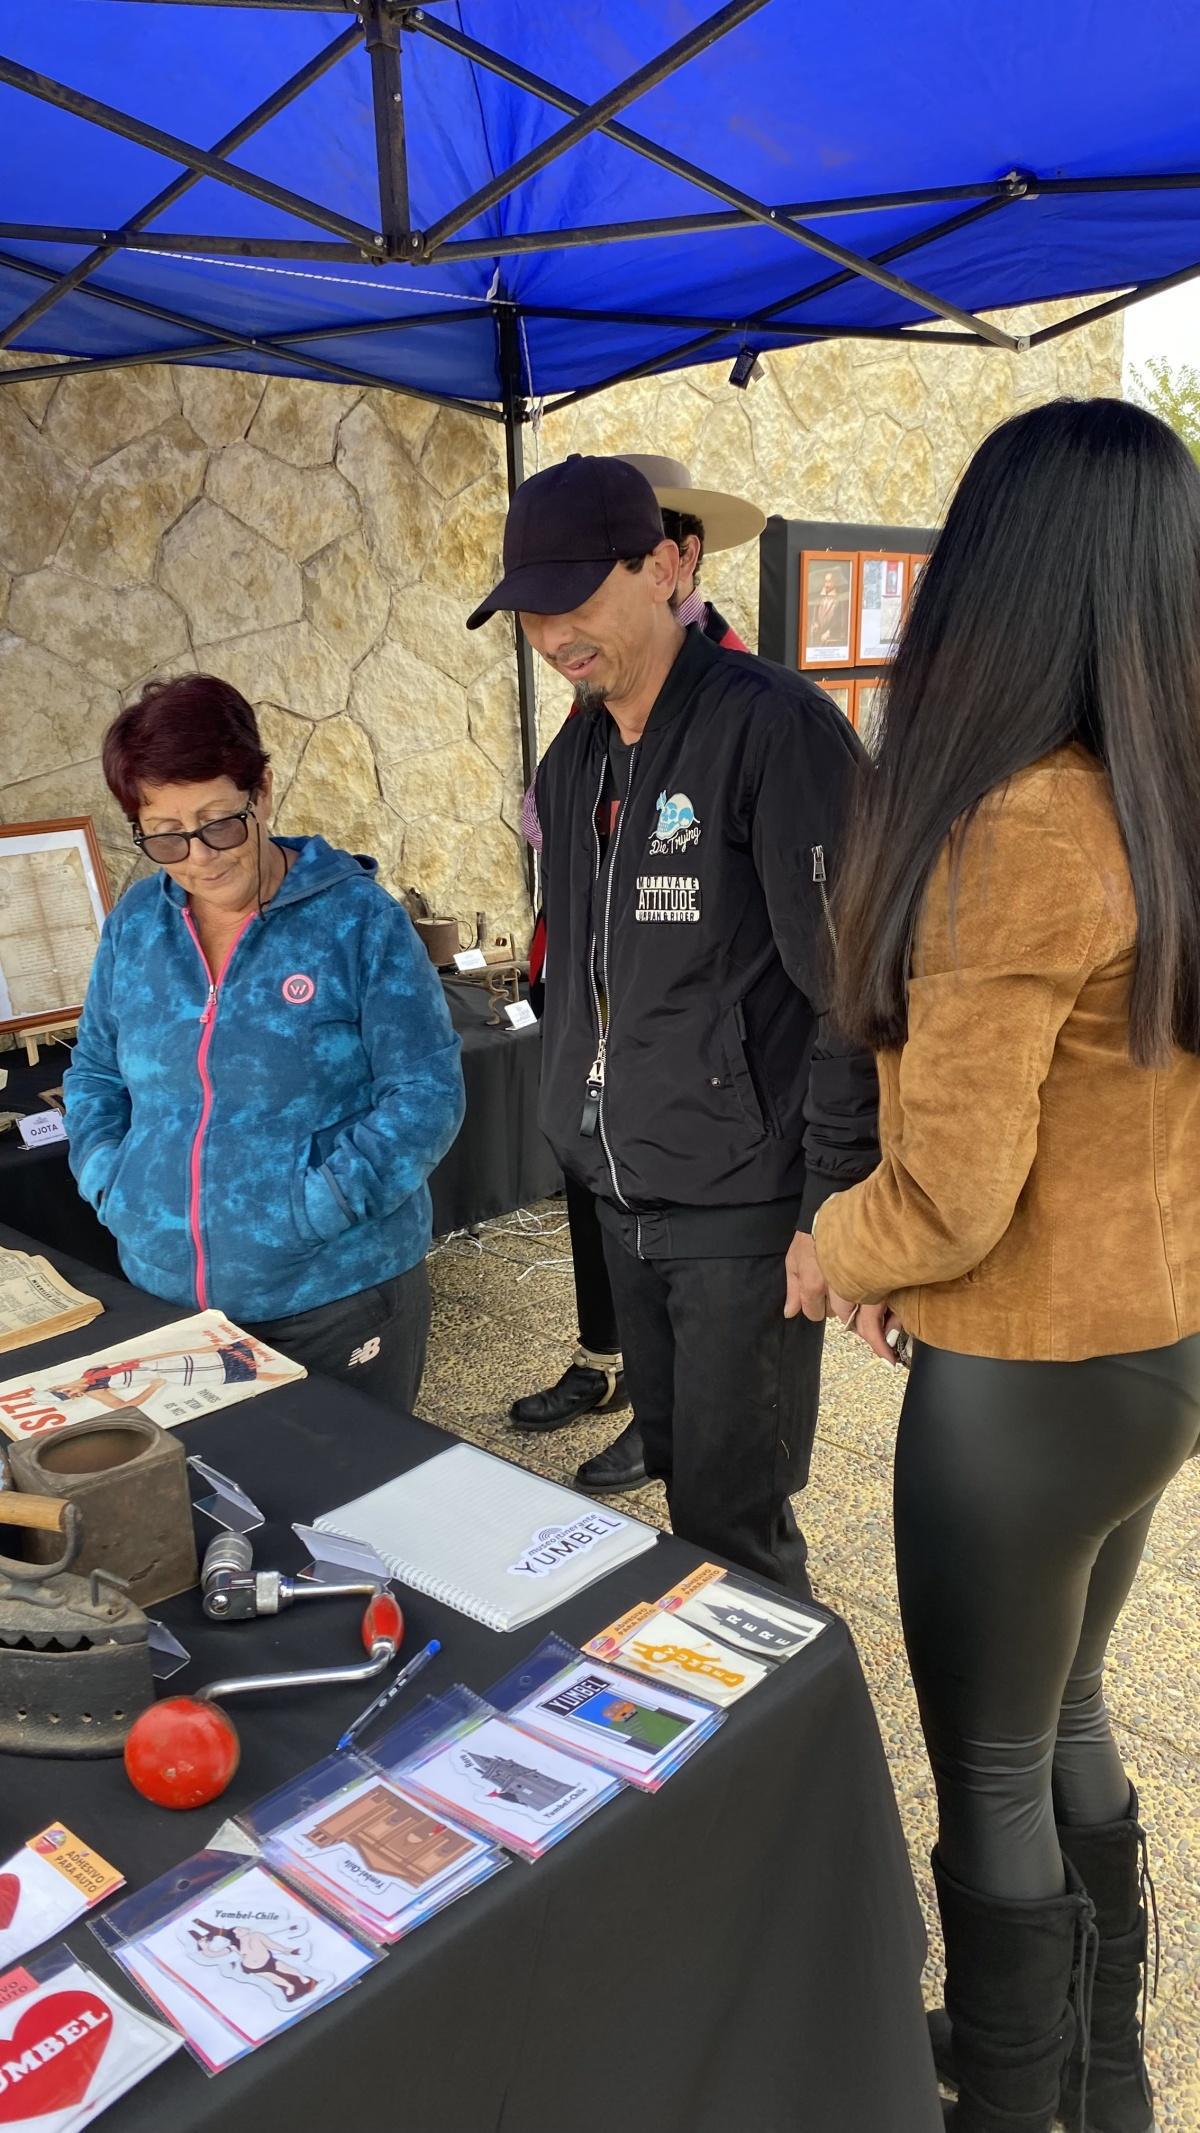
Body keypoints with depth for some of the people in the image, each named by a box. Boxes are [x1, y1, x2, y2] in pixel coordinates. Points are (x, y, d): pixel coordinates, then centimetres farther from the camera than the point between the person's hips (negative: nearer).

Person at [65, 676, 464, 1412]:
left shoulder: (359, 919, -11)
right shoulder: (135, 924, 3)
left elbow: (427, 1094, -13)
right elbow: (96, 1075, 14)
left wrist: (311, 1210, -20)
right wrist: (114, 1188, -3)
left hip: (339, 1295, -4)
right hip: (165, 1294, 4)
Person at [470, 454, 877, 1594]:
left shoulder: (775, 729, -14)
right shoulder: (572, 759, 10)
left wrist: (837, 1208, -18)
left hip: (746, 1205, -7)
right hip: (624, 1199, 7)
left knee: (733, 1523, 2)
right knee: (683, 1475, 20)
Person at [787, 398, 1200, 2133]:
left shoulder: (1016, 828, -24)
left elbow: (949, 1195, -24)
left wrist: (834, 1253, -3)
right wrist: (916, 1262, 8)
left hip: (1029, 1387, -8)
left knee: (989, 1776, 14)